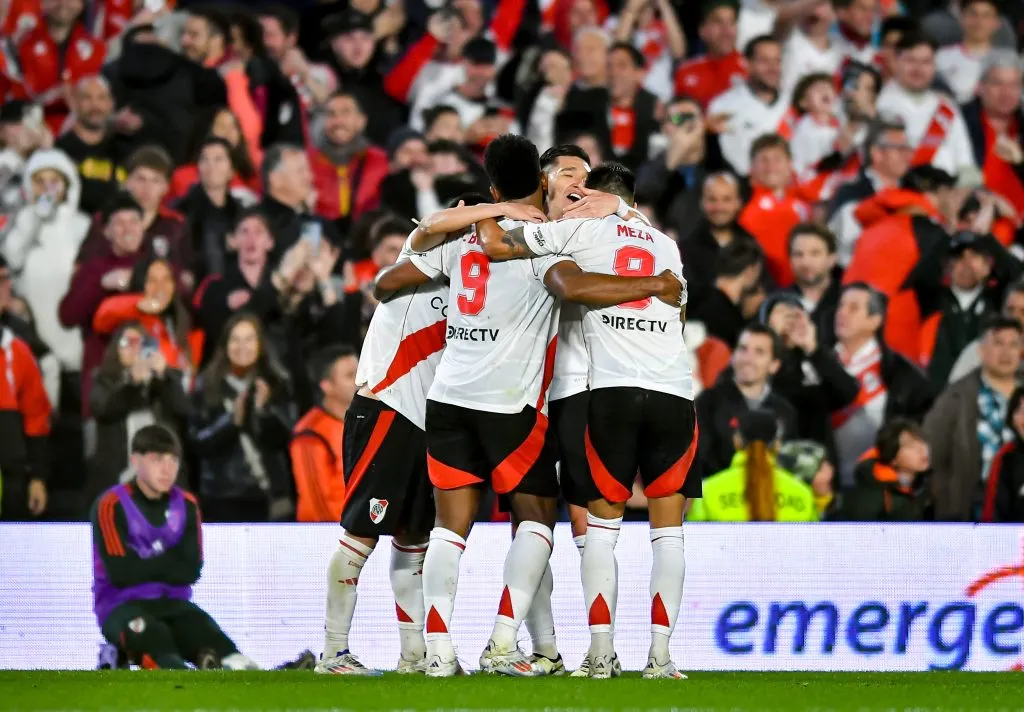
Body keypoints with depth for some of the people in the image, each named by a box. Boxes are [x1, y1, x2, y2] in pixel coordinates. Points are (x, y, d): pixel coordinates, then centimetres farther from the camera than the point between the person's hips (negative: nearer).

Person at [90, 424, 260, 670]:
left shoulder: (186, 506, 8)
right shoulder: (111, 506, -8)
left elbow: (190, 571, -1)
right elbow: (121, 573, -17)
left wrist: (149, 566, -11)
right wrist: (169, 562, -6)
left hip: (172, 604, 5)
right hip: (121, 606, -5)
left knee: (208, 634, -24)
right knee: (156, 640, -37)